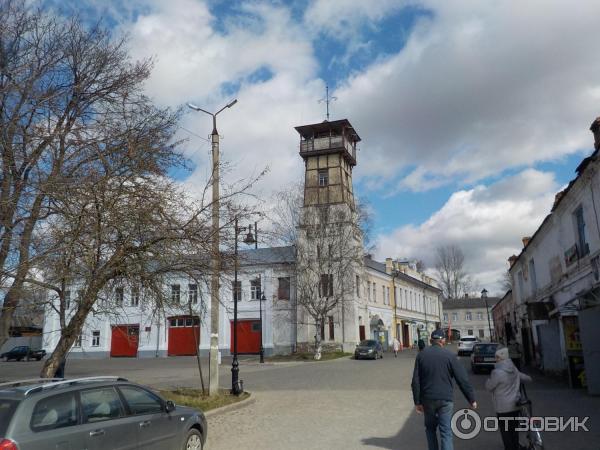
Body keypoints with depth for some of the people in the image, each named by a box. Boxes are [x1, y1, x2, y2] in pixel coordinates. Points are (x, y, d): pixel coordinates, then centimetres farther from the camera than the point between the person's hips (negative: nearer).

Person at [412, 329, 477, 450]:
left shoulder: (421, 355, 0)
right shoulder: (449, 356, -7)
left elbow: (416, 381, -2)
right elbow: (463, 380, -6)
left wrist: (417, 402, 4)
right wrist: (471, 399, 4)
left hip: (428, 399, 2)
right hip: (446, 399, -2)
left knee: (430, 428, 20)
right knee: (446, 432, 2)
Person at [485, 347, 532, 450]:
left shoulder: (497, 372, -22)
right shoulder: (513, 369, 2)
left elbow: (489, 386, -11)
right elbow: (525, 378, 18)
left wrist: (489, 379, 6)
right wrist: (529, 378, 40)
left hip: (503, 407, -7)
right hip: (515, 405, 7)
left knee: (505, 431, 4)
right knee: (514, 429, 20)